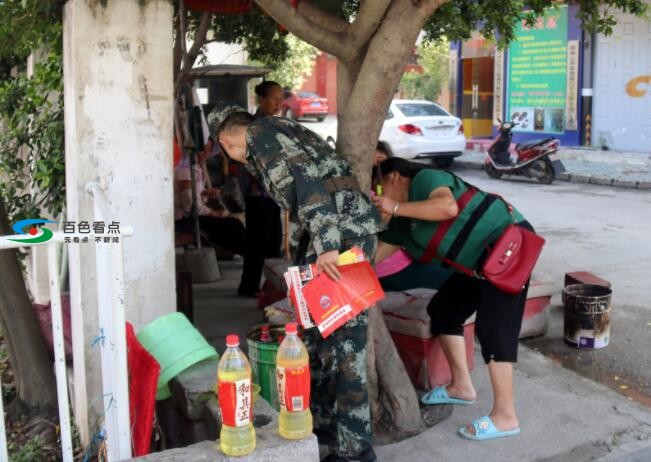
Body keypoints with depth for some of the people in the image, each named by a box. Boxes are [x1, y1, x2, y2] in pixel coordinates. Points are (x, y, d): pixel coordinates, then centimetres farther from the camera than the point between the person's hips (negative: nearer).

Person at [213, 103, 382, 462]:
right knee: (316, 328, 16)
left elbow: (306, 177, -18)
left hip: (345, 231, -10)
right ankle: (321, 422, 28)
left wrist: (325, 244, -26)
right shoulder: (277, 134, 26)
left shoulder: (260, 133, -3)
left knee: (341, 340, -7)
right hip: (343, 230, 10)